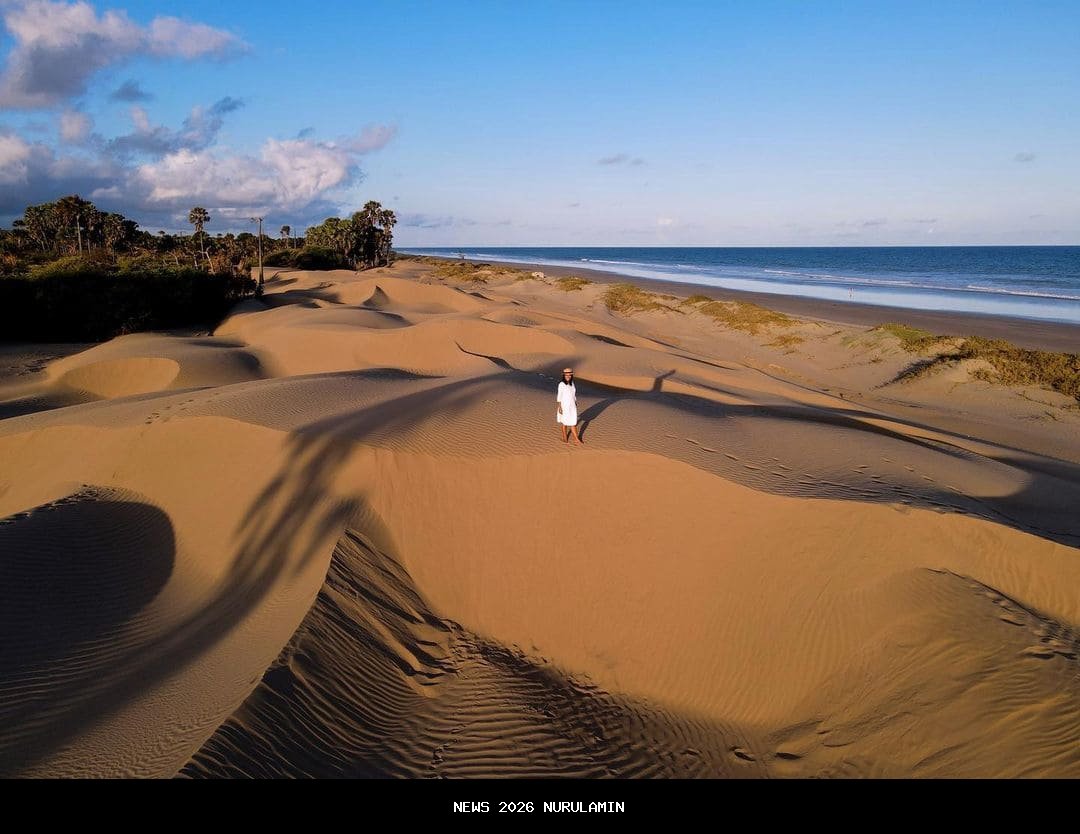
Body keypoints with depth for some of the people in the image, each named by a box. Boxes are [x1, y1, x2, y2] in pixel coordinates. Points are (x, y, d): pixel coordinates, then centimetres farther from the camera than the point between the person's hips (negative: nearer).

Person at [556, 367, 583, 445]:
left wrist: (576, 404, 14)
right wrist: (560, 407, -15)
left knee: (573, 422, 6)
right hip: (564, 406, -5)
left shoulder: (572, 383, 4)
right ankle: (565, 438, 26)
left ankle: (576, 439, 11)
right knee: (564, 422, 10)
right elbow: (559, 396, -13)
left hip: (572, 406, 5)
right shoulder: (561, 384, -15)